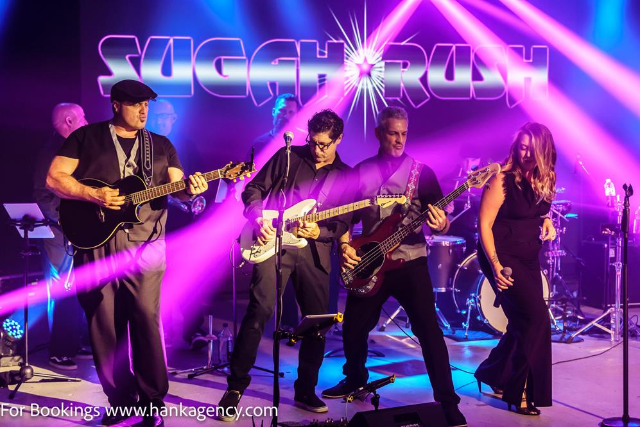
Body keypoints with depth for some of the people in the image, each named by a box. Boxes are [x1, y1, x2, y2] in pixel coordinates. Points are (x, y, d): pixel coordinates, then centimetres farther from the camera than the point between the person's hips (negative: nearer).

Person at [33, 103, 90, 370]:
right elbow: (43, 197, -16)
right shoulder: (51, 152, -11)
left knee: (76, 294, 11)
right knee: (66, 293, -7)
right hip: (59, 235, -8)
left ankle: (72, 346, 20)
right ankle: (58, 353, 0)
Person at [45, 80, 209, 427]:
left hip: (145, 246, 1)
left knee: (147, 319, -6)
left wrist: (190, 189, -16)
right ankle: (120, 399, 15)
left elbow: (178, 188, 8)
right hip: (95, 243, 0)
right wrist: (94, 196, -12)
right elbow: (55, 178, 2)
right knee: (104, 323, 3)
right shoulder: (86, 137, 8)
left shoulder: (161, 146, 15)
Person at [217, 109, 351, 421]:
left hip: (314, 251, 3)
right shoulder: (288, 156, 7)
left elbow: (344, 223, 5)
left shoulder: (345, 176, 11)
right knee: (260, 310, -16)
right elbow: (253, 189, 7)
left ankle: (305, 390, 21)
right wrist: (259, 219, -9)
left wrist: (319, 231, -14)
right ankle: (236, 386, -5)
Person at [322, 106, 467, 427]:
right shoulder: (360, 172, 7)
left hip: (410, 262, -3)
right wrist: (345, 244, -4)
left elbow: (439, 218, -3)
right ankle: (355, 379, 38)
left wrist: (441, 225, -26)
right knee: (353, 329, 11)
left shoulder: (421, 171, 0)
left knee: (429, 331, -10)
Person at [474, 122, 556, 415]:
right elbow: (484, 224, -18)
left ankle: (493, 374, 30)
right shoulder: (503, 179, -18)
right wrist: (496, 266, -25)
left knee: (523, 321, 10)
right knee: (537, 317, -15)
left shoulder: (544, 180, 3)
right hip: (501, 256, -8)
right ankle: (516, 390, -2)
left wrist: (546, 222, -1)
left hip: (529, 257, 8)